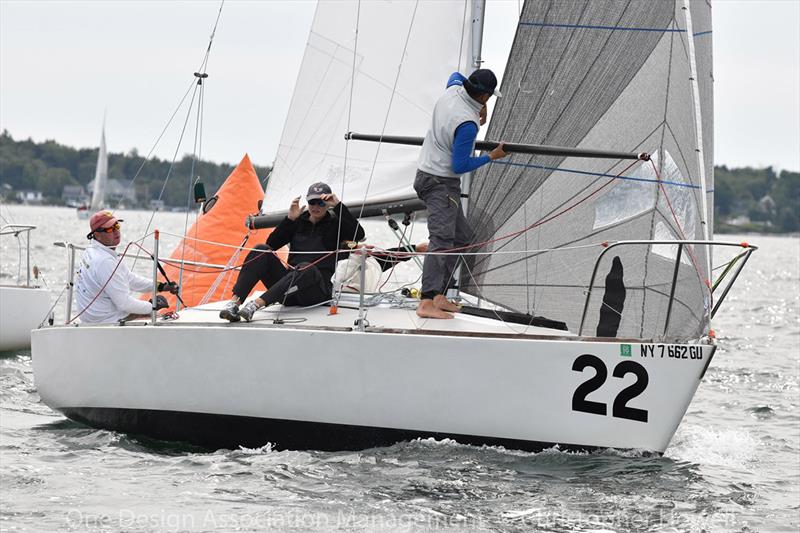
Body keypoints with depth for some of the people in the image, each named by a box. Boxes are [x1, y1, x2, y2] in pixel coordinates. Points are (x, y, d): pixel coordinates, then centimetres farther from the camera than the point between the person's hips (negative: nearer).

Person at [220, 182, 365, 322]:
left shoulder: (334, 224, 10)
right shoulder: (299, 221, 17)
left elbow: (358, 235, -11)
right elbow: (272, 244, 6)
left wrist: (339, 206, -12)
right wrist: (289, 219, -5)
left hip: (318, 288, -4)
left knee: (306, 268, -39)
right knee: (262, 251, -18)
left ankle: (257, 303, -50)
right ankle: (235, 301, -36)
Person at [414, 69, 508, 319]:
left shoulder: (453, 90, 0)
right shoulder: (467, 124, -25)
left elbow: (456, 76, 27)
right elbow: (460, 166, -18)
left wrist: (479, 106, 24)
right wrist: (491, 157, -6)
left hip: (427, 174, 10)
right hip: (441, 182, -10)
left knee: (461, 237, 15)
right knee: (443, 239, -20)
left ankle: (439, 295, 10)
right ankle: (427, 302, -32)